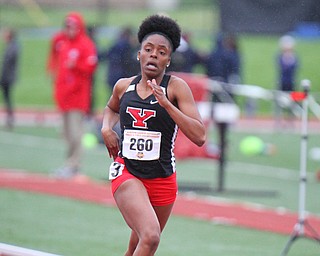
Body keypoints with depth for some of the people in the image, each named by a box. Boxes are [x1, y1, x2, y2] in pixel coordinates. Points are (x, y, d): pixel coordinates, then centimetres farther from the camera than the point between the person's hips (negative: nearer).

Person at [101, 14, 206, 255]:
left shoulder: (176, 87, -6)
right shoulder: (124, 86, 3)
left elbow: (199, 136, -17)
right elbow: (111, 108, 29)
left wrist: (165, 103, -23)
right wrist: (107, 128, 6)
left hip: (162, 179, 1)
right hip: (127, 173, -1)